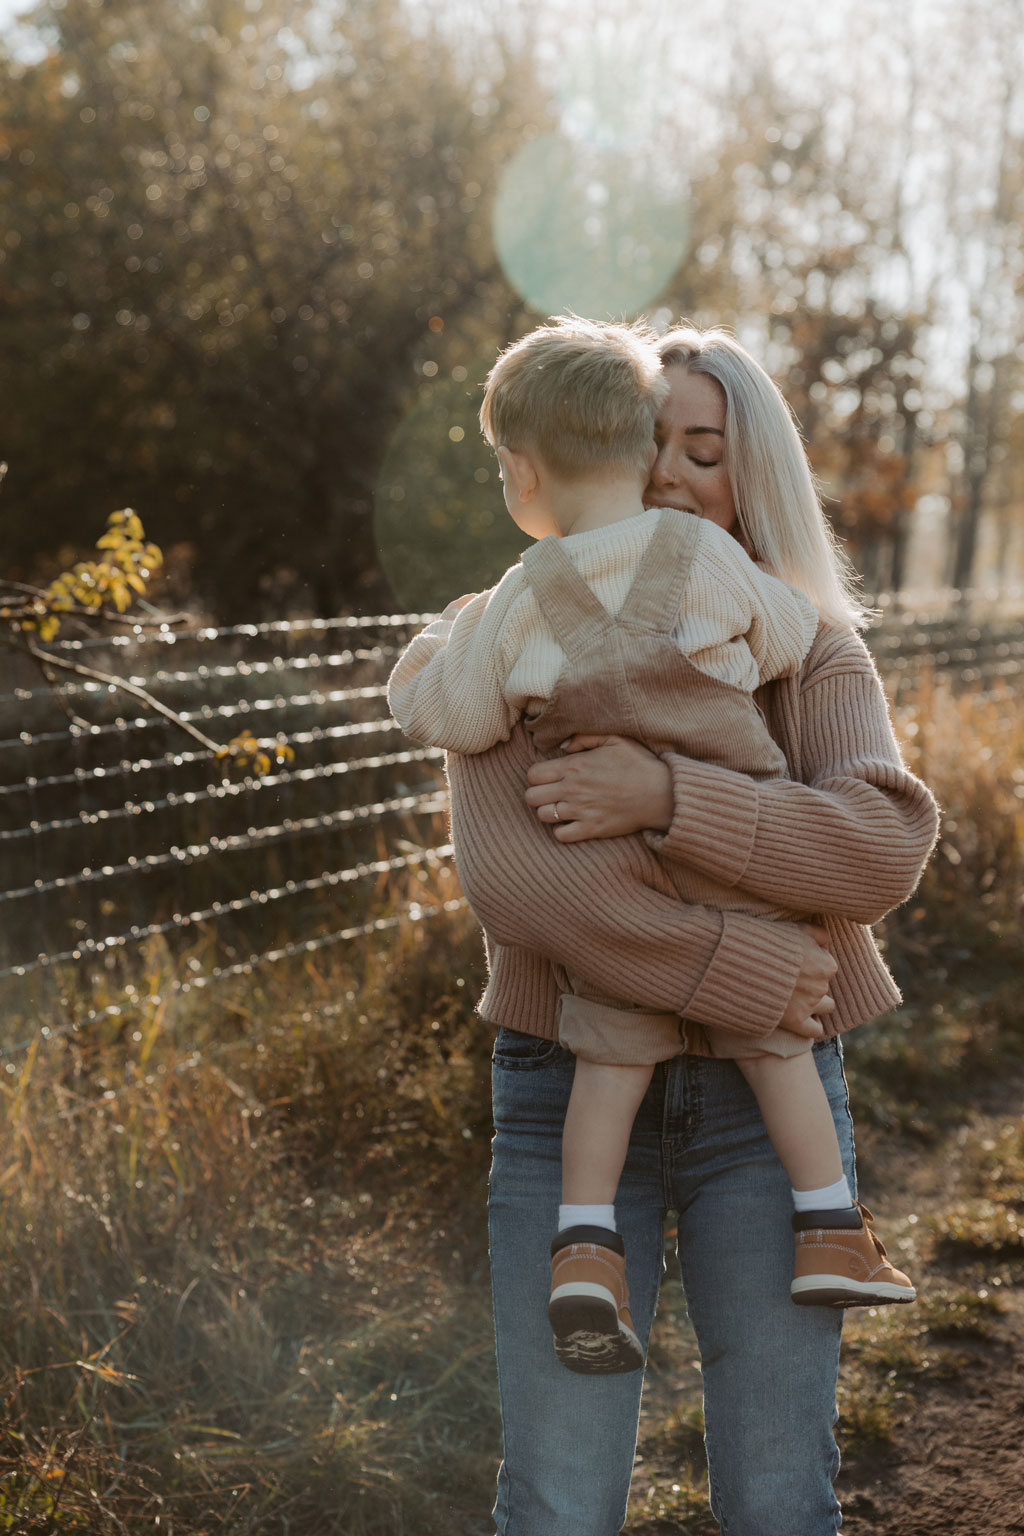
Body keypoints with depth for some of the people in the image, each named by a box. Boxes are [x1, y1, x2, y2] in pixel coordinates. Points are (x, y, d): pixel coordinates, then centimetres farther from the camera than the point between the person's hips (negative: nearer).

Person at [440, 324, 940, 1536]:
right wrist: (733, 976, -21)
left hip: (767, 1101, 1)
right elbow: (508, 870, -18)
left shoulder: (817, 653, 3)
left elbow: (885, 847, -15)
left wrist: (665, 795, -27)